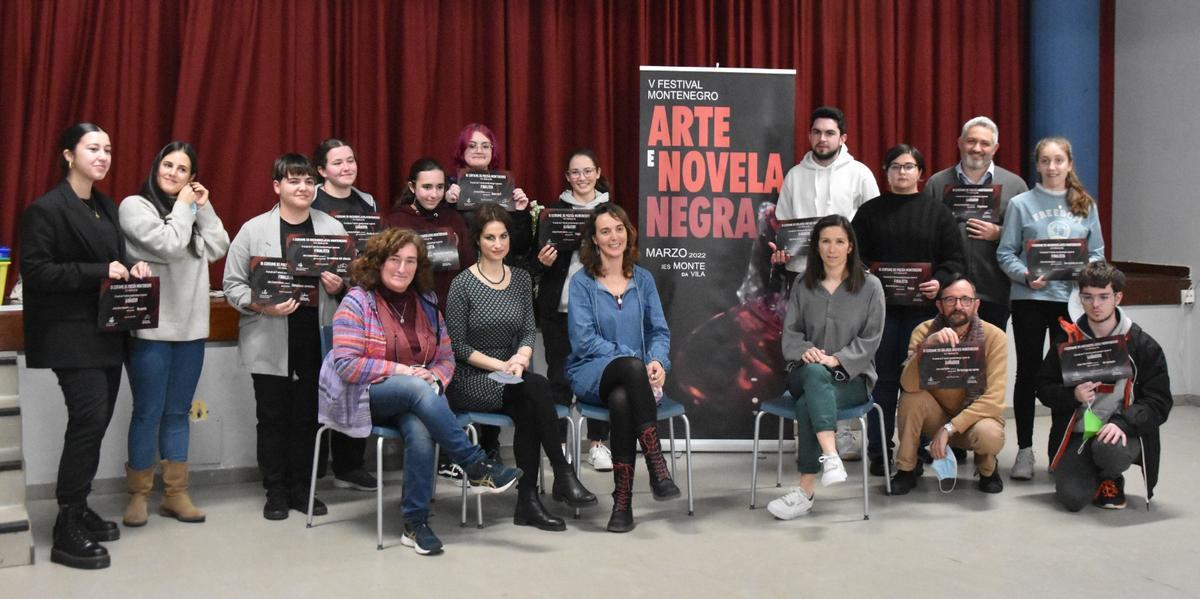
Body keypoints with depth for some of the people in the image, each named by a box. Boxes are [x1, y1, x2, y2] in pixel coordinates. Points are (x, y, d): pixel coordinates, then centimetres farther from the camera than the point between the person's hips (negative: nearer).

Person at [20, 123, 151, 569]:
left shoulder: (107, 208, 14)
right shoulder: (46, 209, -9)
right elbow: (35, 271, -16)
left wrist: (131, 269, 1)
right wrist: (100, 272, -22)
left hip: (108, 332, 8)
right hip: (71, 335, -8)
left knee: (97, 420, 9)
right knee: (89, 418, -14)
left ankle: (77, 506, 23)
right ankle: (67, 531, -6)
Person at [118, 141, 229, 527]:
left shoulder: (191, 211, 14)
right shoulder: (135, 206, -5)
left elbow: (218, 250, 5)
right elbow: (168, 246, -17)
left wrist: (204, 208, 1)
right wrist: (183, 207, -5)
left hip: (190, 328, 6)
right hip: (151, 328, -6)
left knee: (178, 411, 11)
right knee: (148, 412, 1)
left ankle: (176, 494, 18)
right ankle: (138, 494, 13)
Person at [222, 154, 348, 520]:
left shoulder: (332, 228, 7)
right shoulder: (254, 230, 0)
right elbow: (233, 285, -1)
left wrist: (339, 286, -7)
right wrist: (262, 305, -17)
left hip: (316, 340, 2)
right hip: (271, 343, -2)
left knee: (308, 416, 8)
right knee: (273, 418, 6)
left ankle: (301, 488, 22)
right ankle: (276, 492, 19)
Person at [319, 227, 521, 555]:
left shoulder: (426, 303, 11)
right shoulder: (357, 302, -4)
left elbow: (446, 358, 13)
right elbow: (346, 364, -13)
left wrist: (434, 380, -11)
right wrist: (401, 371, -19)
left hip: (414, 398, 4)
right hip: (365, 397, -3)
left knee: (420, 430, -33)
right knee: (418, 390, -35)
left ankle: (416, 522, -24)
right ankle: (477, 467, -29)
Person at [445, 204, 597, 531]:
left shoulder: (521, 278, 11)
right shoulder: (462, 284, -5)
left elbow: (529, 330, 8)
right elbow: (457, 346, -6)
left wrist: (521, 357, -13)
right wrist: (501, 365, -15)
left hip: (510, 378, 4)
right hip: (470, 381, -4)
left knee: (528, 410, -31)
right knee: (537, 386, -31)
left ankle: (528, 501, -23)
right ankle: (563, 474, -24)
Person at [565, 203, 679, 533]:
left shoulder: (643, 279, 14)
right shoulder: (582, 282, 3)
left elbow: (660, 330, 11)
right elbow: (584, 339, -7)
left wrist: (658, 361, -13)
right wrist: (633, 360, -17)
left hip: (635, 376, 2)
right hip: (592, 374, -2)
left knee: (621, 400, -36)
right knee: (632, 366, -38)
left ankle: (623, 501, -31)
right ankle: (657, 468, -40)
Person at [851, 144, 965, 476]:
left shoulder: (937, 212, 7)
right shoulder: (870, 211, 9)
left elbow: (954, 259, 3)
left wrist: (940, 282, -13)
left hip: (921, 307, 0)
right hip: (880, 306, 0)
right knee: (884, 378, 2)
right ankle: (879, 453, 9)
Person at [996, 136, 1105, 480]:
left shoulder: (1086, 206, 9)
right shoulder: (1021, 204, 1)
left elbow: (1097, 252, 11)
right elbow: (1005, 253, -1)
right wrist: (1025, 276, -18)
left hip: (1072, 299, 2)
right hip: (1030, 298, -2)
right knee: (1028, 373, 5)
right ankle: (1025, 450, 13)